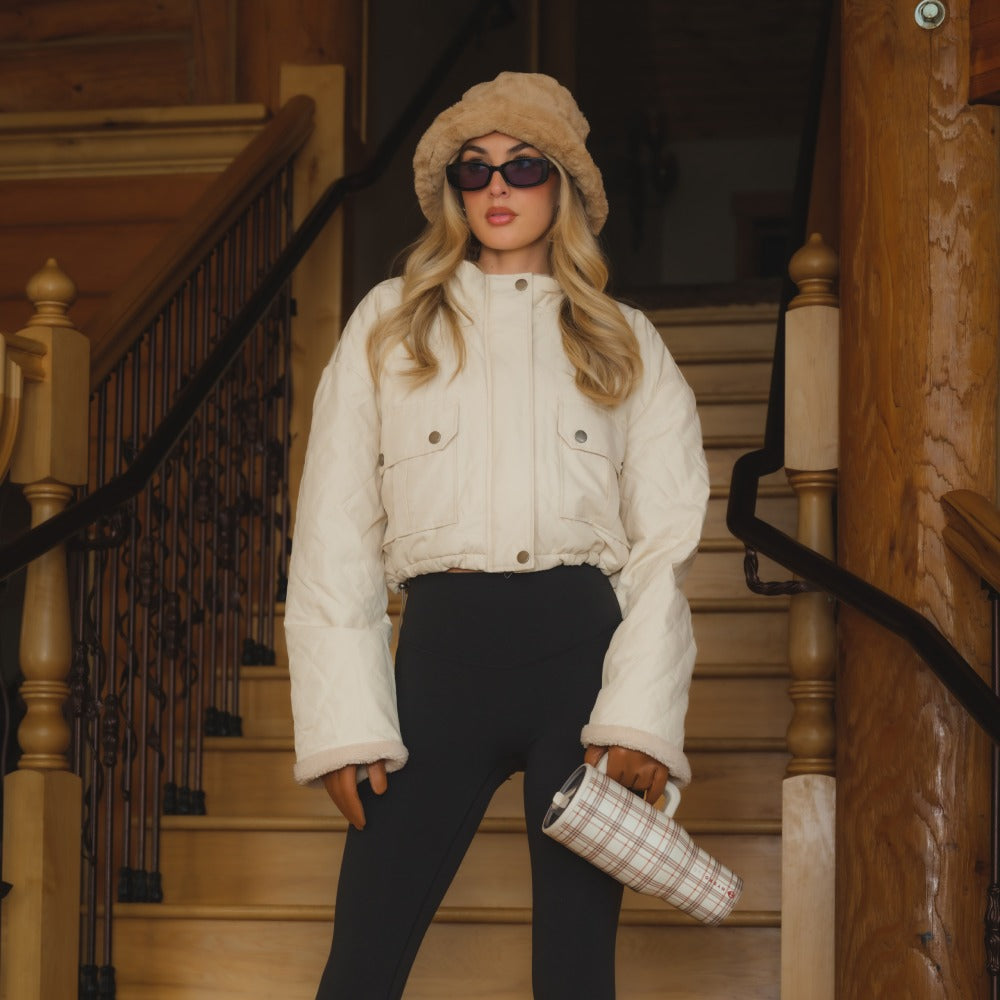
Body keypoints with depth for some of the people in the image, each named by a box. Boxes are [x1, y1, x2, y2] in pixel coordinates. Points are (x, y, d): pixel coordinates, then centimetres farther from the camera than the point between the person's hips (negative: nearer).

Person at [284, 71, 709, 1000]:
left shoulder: (624, 342, 16)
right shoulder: (389, 322, 14)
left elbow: (667, 544, 8)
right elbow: (333, 530, 8)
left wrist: (642, 715, -7)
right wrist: (345, 718, -3)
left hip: (584, 647, 1)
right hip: (441, 647, 0)